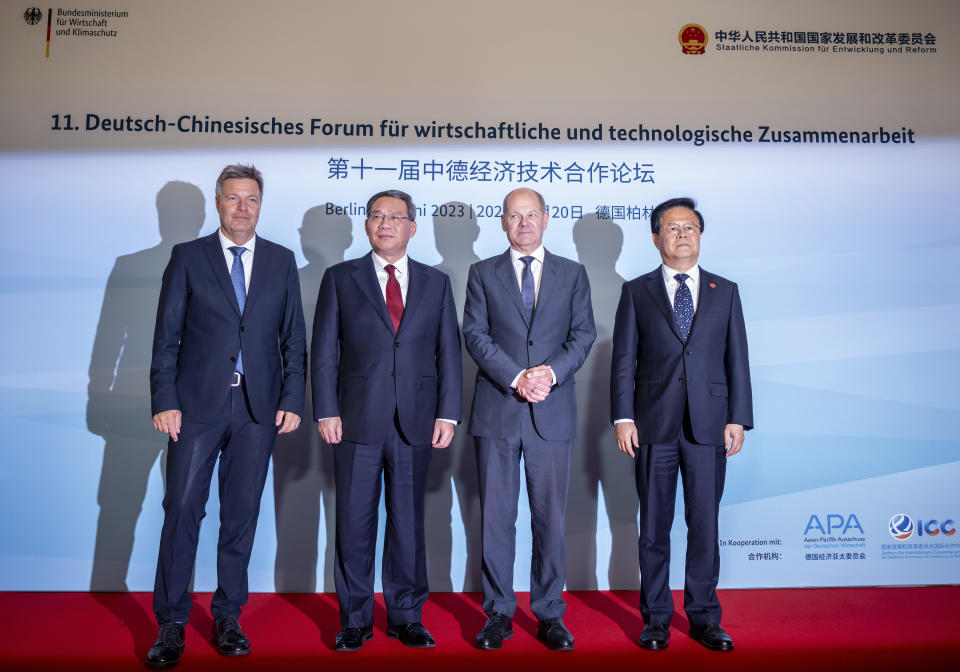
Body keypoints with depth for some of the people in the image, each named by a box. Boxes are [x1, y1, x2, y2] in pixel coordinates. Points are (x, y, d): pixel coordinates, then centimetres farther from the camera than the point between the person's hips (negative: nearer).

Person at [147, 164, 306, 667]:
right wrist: (164, 401, -6)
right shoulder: (187, 257, 5)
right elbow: (167, 336, 2)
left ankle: (227, 617, 21)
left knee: (242, 514, 7)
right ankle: (171, 623, 14)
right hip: (197, 404, -1)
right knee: (182, 509, 0)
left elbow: (294, 338, 8)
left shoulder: (282, 261, 9)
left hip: (258, 408, 2)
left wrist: (292, 400, 0)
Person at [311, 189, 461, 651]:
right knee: (354, 523, 6)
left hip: (415, 422, 1)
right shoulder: (340, 279, 7)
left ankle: (406, 617, 23)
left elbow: (448, 353, 8)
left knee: (408, 522, 9)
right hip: (358, 421, -1)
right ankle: (355, 620, 21)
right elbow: (324, 352, 3)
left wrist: (447, 414, 0)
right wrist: (326, 412, -5)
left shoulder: (436, 283, 11)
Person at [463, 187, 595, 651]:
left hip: (552, 412, 1)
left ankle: (549, 615, 19)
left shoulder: (572, 274, 11)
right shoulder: (483, 273, 9)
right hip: (496, 410, 0)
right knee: (496, 516, 5)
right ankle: (498, 613, 19)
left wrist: (551, 371, -13)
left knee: (550, 517, 6)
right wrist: (515, 378, -13)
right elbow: (475, 334, -1)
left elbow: (584, 334, 4)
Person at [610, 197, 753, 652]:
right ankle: (655, 618, 20)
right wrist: (623, 417, -6)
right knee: (654, 525, 7)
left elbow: (737, 359, 7)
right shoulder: (636, 292, 7)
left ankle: (704, 617, 22)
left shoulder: (725, 291, 10)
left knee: (705, 523, 7)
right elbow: (623, 359, 3)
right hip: (654, 425, -1)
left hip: (708, 425, 1)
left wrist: (738, 419, 0)